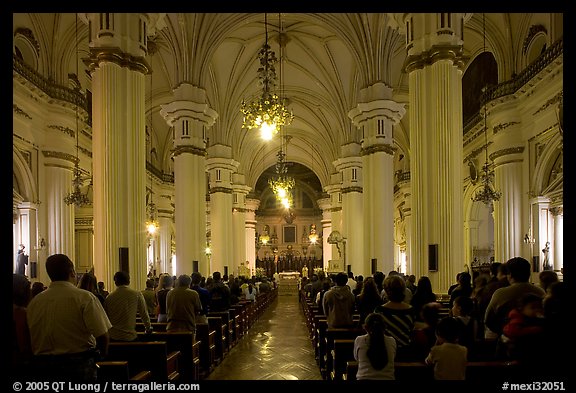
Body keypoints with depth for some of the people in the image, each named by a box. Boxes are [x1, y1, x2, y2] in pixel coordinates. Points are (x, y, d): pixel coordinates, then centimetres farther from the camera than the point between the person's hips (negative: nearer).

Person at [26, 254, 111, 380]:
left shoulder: (34, 302, 0)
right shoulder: (85, 297, -15)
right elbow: (103, 335, -18)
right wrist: (102, 354, 2)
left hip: (42, 366, 5)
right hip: (79, 364, -5)